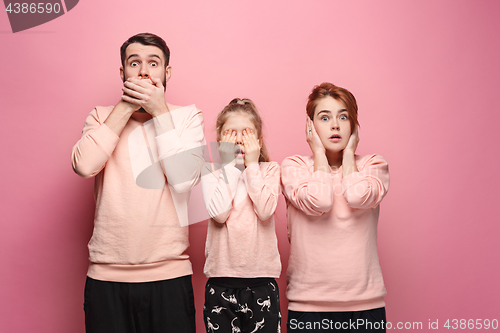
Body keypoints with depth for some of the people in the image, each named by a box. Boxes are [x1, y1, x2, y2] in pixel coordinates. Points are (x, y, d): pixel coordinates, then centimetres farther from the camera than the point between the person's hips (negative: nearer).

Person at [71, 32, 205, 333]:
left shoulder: (187, 116, 4)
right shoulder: (102, 117, 8)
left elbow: (184, 178, -13)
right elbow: (84, 165, -12)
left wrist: (159, 111, -10)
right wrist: (126, 108, -9)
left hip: (170, 274, -1)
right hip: (106, 275, 1)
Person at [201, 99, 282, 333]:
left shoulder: (269, 170, 5)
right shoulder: (211, 170, 4)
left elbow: (265, 211, -13)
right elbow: (219, 213, -13)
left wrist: (252, 166, -9)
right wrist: (229, 165, -8)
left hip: (262, 281, 0)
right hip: (220, 282, 0)